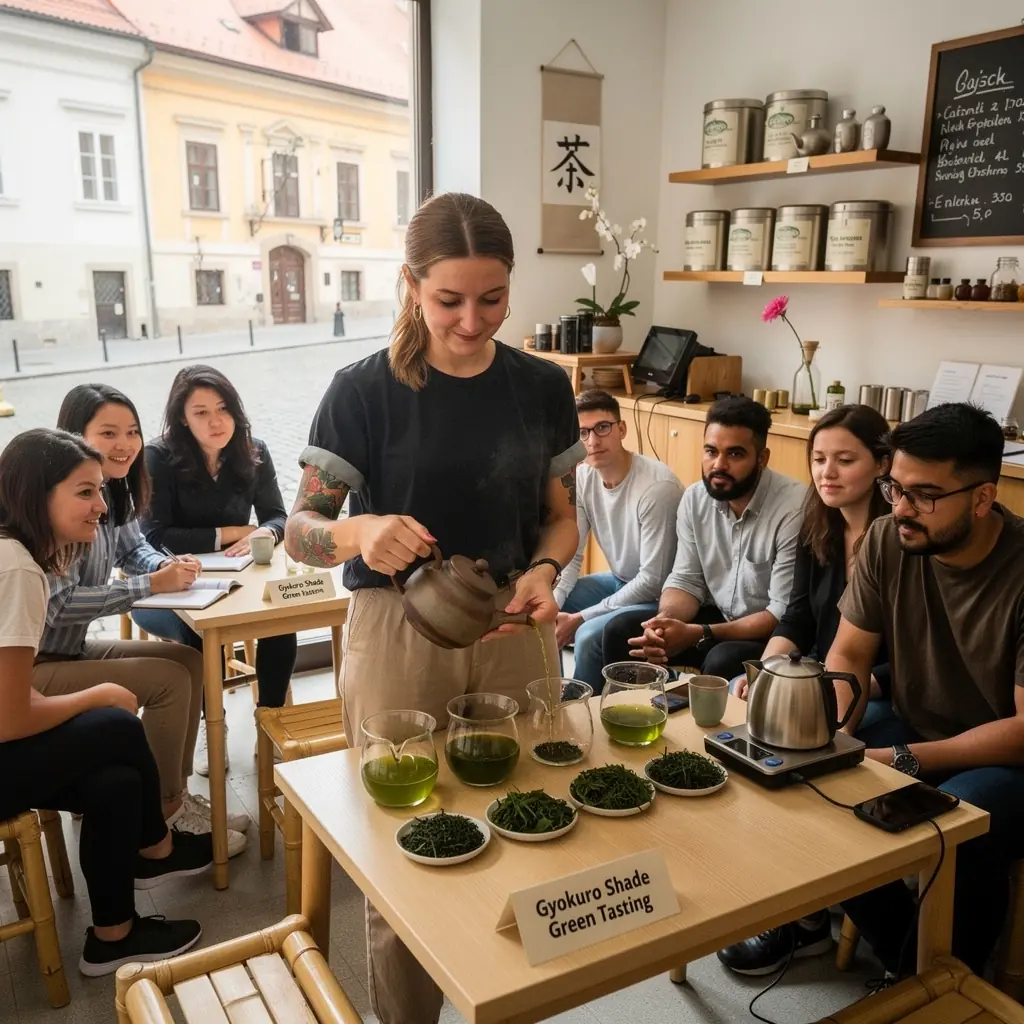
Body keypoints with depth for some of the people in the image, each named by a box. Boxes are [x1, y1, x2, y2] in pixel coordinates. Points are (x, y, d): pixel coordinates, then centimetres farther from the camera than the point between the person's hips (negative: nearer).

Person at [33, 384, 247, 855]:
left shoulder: (114, 490, 4)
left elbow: (133, 549, 18)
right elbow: (57, 603, -28)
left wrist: (170, 566, -5)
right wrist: (152, 585, -23)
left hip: (71, 648, 9)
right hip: (30, 667, -9)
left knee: (189, 660, 3)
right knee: (168, 680, -16)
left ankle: (177, 794, 13)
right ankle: (165, 813, 2)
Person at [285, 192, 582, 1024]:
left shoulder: (542, 387, 0)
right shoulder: (364, 391, -10)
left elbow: (562, 517, 7)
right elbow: (300, 532, -9)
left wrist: (543, 570, -15)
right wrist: (360, 532, -31)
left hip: (514, 630, 3)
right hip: (398, 634, -3)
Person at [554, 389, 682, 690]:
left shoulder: (658, 487, -28)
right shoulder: (582, 477, -6)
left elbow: (653, 581, -26)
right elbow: (570, 555, 0)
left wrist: (581, 617, -23)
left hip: (661, 595, -7)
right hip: (620, 581, 8)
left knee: (589, 635, -29)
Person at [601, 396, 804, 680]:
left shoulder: (794, 509, -23)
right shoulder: (695, 498, -3)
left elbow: (786, 614, -22)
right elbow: (686, 579, 1)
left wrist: (698, 634, -27)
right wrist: (665, 620, -22)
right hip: (718, 618, 6)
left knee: (722, 661, -35)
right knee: (621, 631, -7)